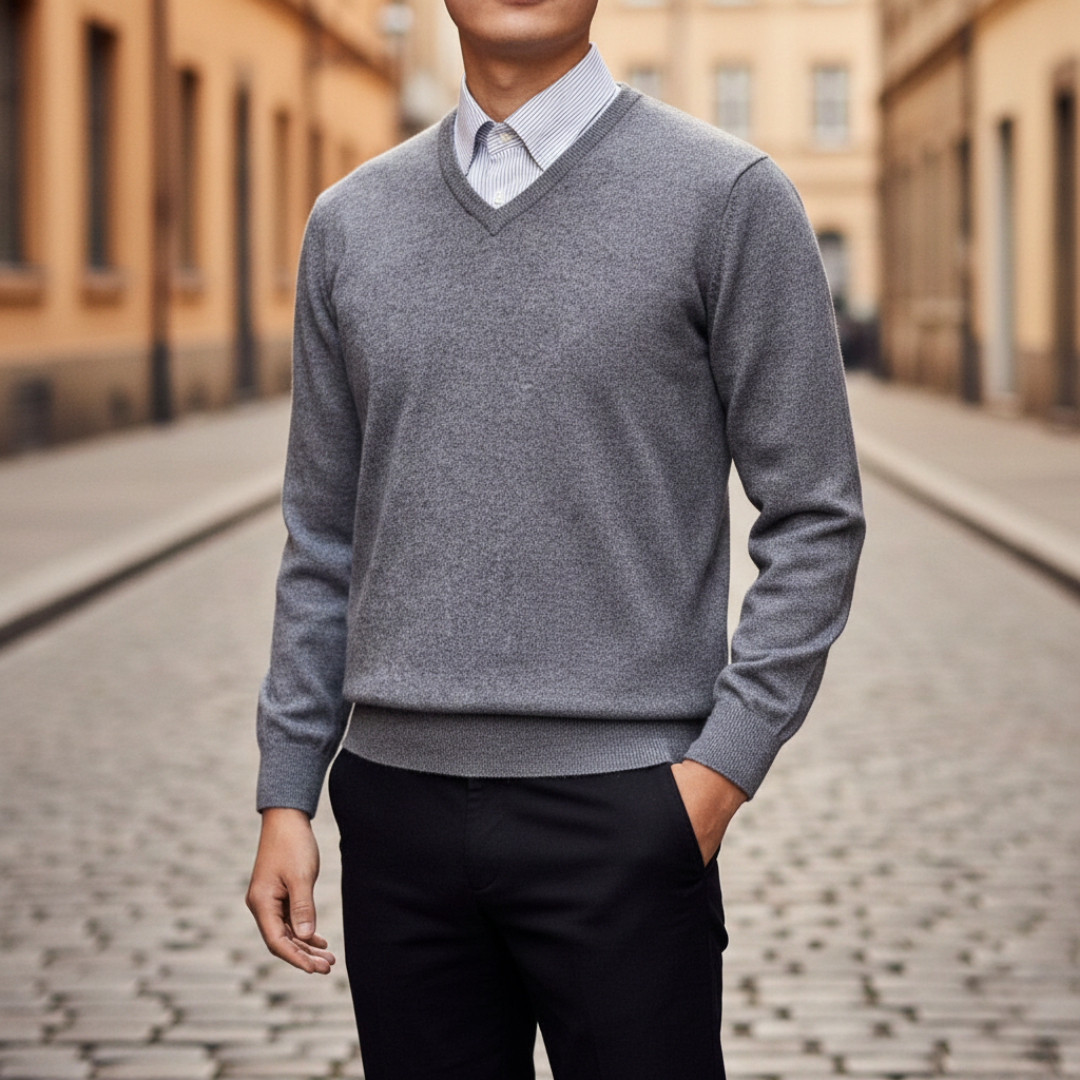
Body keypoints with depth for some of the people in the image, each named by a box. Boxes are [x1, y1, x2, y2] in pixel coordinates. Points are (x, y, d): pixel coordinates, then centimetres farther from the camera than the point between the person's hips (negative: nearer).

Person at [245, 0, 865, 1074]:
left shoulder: (729, 197, -3)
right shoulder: (351, 223, 10)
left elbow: (814, 523, -3)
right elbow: (324, 535, 14)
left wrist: (719, 772, -11)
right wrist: (286, 796, 8)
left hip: (617, 817, -3)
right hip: (399, 808, 4)